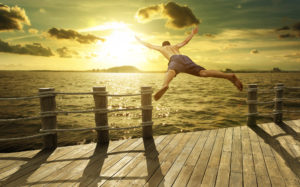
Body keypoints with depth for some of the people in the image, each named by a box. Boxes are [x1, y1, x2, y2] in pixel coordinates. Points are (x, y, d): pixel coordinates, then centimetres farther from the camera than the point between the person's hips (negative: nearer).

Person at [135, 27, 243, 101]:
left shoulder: (161, 48, 39)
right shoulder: (175, 46, 46)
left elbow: (148, 45, 50)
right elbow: (185, 41, 56)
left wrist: (140, 40, 67)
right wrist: (193, 33, 73)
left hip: (175, 60, -3)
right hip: (186, 59, 3)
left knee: (170, 72, -38)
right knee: (204, 73, -16)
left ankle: (165, 86, -73)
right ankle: (230, 76, -36)